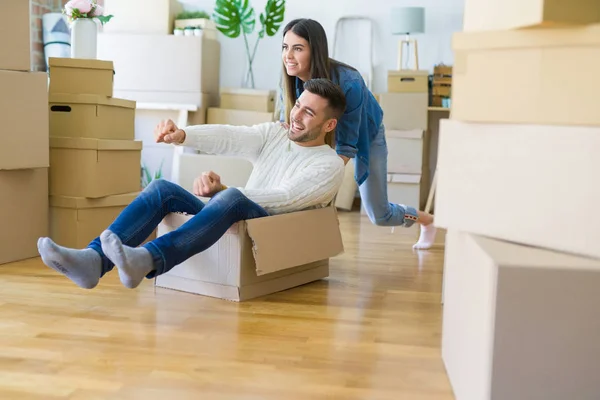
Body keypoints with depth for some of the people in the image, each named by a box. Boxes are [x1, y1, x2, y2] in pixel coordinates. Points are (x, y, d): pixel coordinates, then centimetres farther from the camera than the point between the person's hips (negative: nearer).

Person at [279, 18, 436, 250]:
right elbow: (286, 124, -12)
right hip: (327, 134, 4)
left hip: (365, 135, -4)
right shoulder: (290, 80, -24)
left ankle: (427, 220, 37)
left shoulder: (348, 83, -40)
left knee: (379, 215, 6)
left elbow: (346, 145, -35)